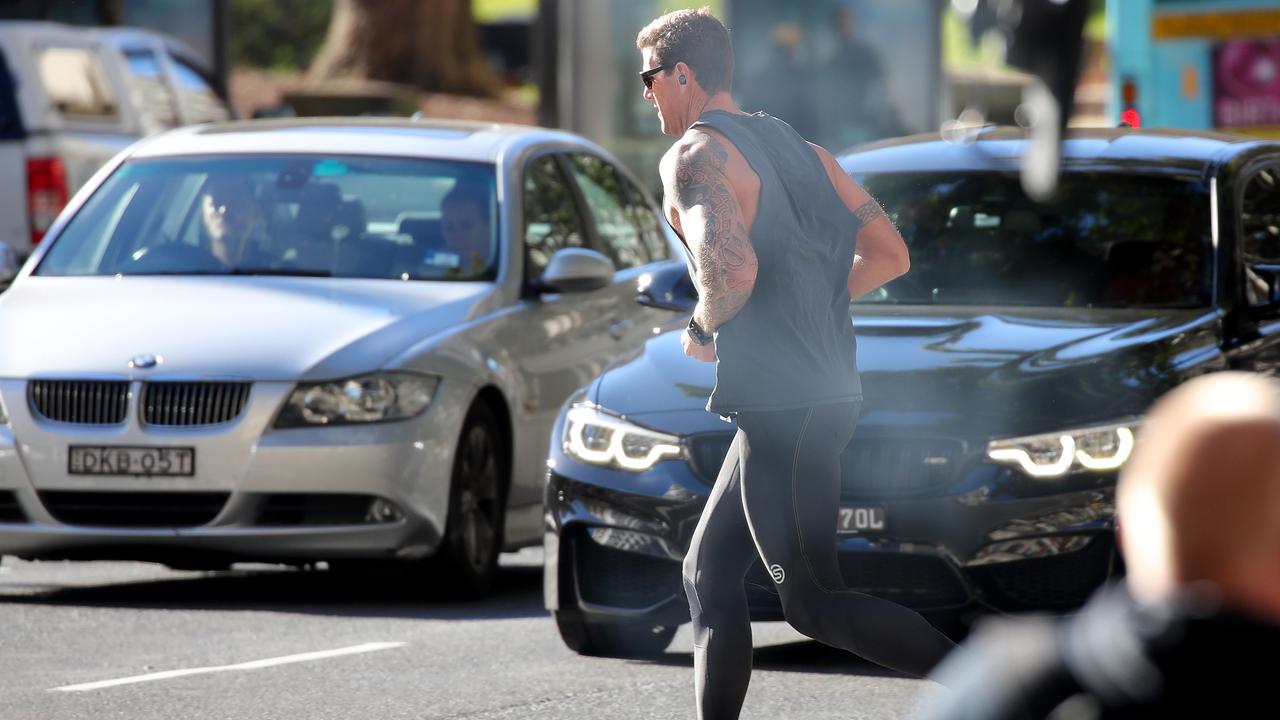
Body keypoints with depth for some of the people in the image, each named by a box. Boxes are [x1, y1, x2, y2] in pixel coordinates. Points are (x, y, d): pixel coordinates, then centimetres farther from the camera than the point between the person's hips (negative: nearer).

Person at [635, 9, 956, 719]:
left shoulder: (694, 155, -11)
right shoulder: (801, 151, 17)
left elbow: (733, 269, -27)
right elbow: (890, 254, 18)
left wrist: (703, 329, -7)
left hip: (780, 409, -9)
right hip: (829, 391, 9)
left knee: (815, 604, -5)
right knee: (709, 575, 15)